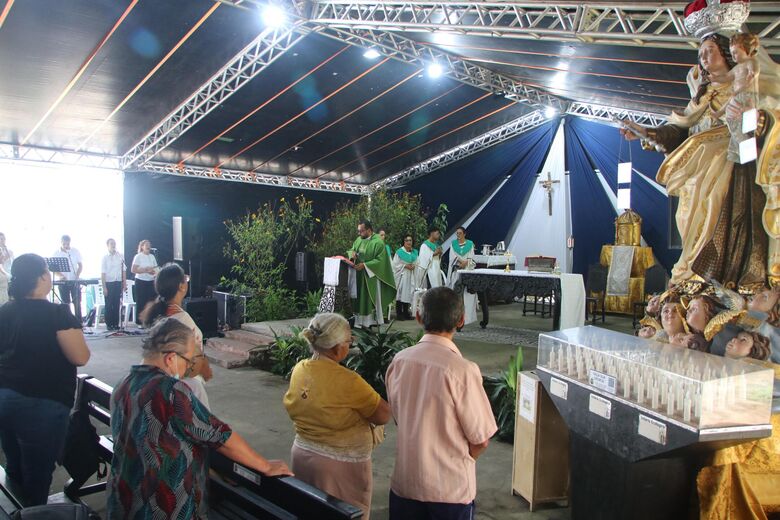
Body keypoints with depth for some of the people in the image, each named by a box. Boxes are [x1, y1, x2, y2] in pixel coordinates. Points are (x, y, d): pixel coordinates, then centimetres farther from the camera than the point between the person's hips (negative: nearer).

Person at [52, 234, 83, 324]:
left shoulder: (75, 251, 2)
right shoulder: (56, 254, 1)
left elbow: (80, 265, 6)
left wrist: (77, 275, -11)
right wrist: (60, 275, -20)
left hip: (74, 281, 0)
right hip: (63, 282, 0)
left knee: (77, 303, -1)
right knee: (65, 303, 5)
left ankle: (79, 323, 3)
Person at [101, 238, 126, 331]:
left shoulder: (120, 256, 5)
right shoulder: (105, 258, -2)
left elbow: (124, 270, 9)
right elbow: (103, 273, -4)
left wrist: (124, 283, 5)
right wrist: (104, 287, -9)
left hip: (118, 283, 2)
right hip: (109, 283, -2)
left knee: (117, 304, 6)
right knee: (109, 305, 3)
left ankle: (116, 324, 13)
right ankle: (109, 324, 11)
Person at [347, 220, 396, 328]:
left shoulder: (378, 242, -12)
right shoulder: (359, 239, 9)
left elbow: (380, 260, -15)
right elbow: (351, 250, 18)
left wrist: (365, 265, -21)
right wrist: (352, 253, -7)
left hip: (371, 276, -6)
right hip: (359, 276, 6)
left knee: (371, 299, -1)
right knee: (359, 298, 6)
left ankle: (373, 321, 6)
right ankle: (359, 321, 11)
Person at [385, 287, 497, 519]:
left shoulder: (399, 361, -8)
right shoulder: (463, 371, -22)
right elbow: (481, 440, -13)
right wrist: (461, 461, 6)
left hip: (404, 482, 4)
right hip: (451, 488, -4)